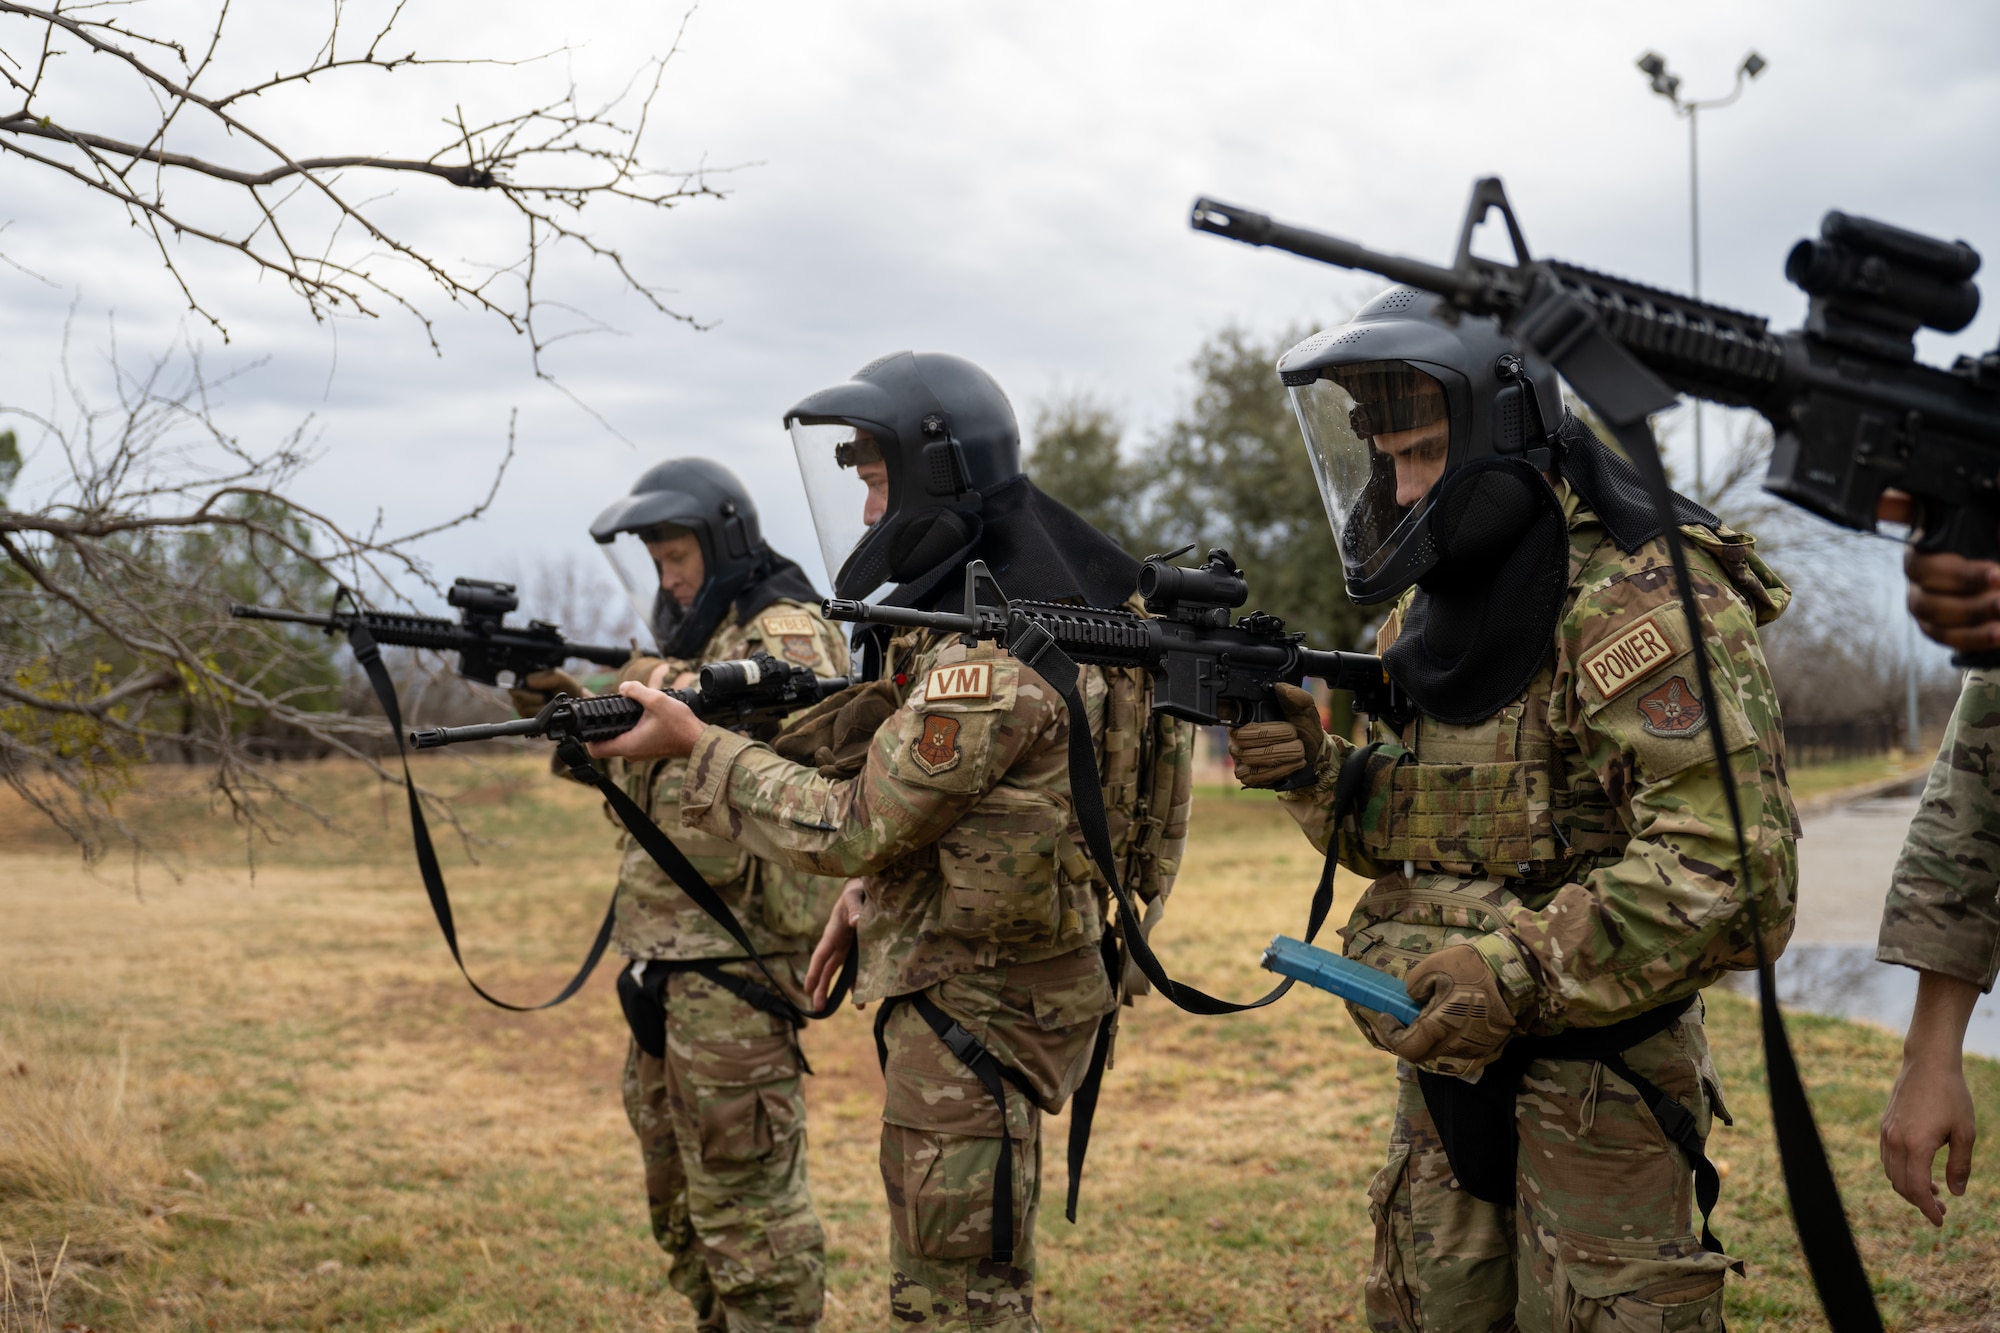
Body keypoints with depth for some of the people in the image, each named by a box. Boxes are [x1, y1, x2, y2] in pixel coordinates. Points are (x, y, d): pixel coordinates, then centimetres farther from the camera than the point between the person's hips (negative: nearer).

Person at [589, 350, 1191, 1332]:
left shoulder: (990, 655, -25)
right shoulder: (1012, 602, 8)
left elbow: (853, 826, -20)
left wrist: (696, 743, -14)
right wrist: (876, 890, 9)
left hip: (974, 1010, -10)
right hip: (962, 984, 10)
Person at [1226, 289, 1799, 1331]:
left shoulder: (1643, 601, -17)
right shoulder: (1428, 605, 11)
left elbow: (1732, 874, -25)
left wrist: (1522, 969, -30)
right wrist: (1312, 769, -3)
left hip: (1597, 1078, -8)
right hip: (1444, 1068, 8)